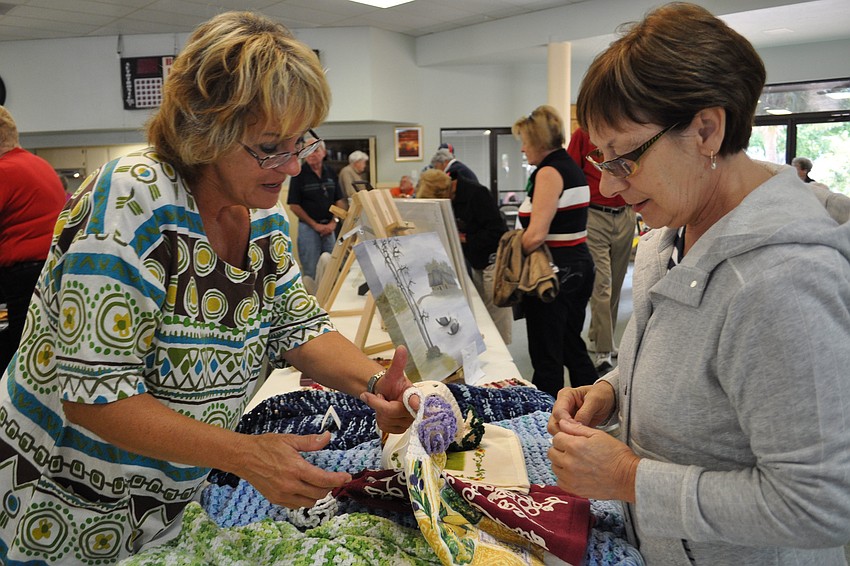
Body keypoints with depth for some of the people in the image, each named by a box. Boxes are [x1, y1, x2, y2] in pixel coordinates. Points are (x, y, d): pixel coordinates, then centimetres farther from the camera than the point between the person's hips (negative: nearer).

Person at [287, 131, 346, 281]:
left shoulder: (331, 173, 6)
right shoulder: (299, 175, -7)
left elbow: (340, 200, 9)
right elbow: (293, 205, -8)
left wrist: (333, 222, -5)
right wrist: (315, 225, -10)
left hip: (329, 227, 4)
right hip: (308, 227, -4)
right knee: (311, 273, 0)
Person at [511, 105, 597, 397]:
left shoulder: (549, 172, -14)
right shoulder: (572, 168, 15)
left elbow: (536, 235, -23)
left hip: (555, 270, -10)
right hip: (580, 262, 10)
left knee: (546, 357, -1)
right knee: (573, 347, 18)